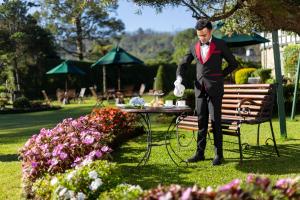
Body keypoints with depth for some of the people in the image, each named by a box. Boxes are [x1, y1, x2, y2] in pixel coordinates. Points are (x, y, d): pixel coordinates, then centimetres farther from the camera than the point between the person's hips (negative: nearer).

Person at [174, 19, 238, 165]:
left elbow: (233, 63, 6)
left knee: (215, 121, -3)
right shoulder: (194, 47, 10)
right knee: (201, 121, 7)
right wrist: (179, 79, -5)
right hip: (200, 88, 4)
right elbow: (183, 64, 13)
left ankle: (219, 154, 5)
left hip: (214, 88, -4)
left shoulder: (220, 44, 0)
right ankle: (200, 153, 13)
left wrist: (220, 76, 2)